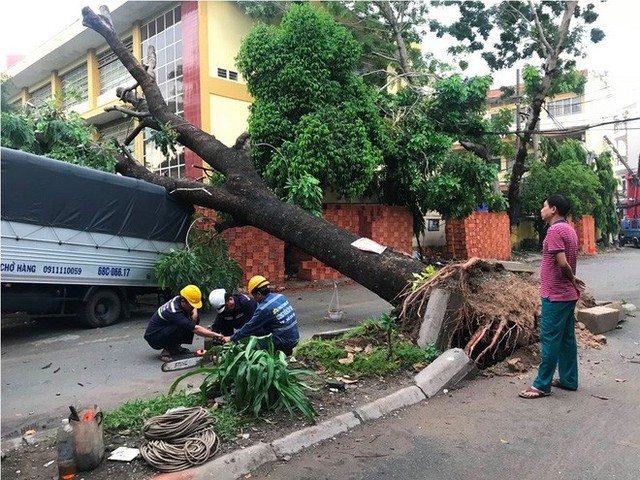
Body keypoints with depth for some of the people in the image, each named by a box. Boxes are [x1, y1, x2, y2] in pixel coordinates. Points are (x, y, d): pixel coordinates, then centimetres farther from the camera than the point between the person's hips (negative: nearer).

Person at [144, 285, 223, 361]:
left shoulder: (178, 299, -10)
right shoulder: (174, 312, -34)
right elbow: (195, 329, -37)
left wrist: (194, 313, -14)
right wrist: (215, 334, -38)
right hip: (154, 339, -9)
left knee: (195, 320, -4)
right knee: (179, 327, -34)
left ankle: (175, 347, 5)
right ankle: (166, 351, -12)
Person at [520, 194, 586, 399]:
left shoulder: (555, 230, -18)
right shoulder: (568, 229, 13)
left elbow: (562, 263, -22)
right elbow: (567, 263, 14)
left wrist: (572, 280, -7)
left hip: (555, 295, -10)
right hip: (568, 294, 10)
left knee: (550, 340, -4)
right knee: (567, 338, 15)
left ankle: (542, 385, 3)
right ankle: (568, 380, 23)